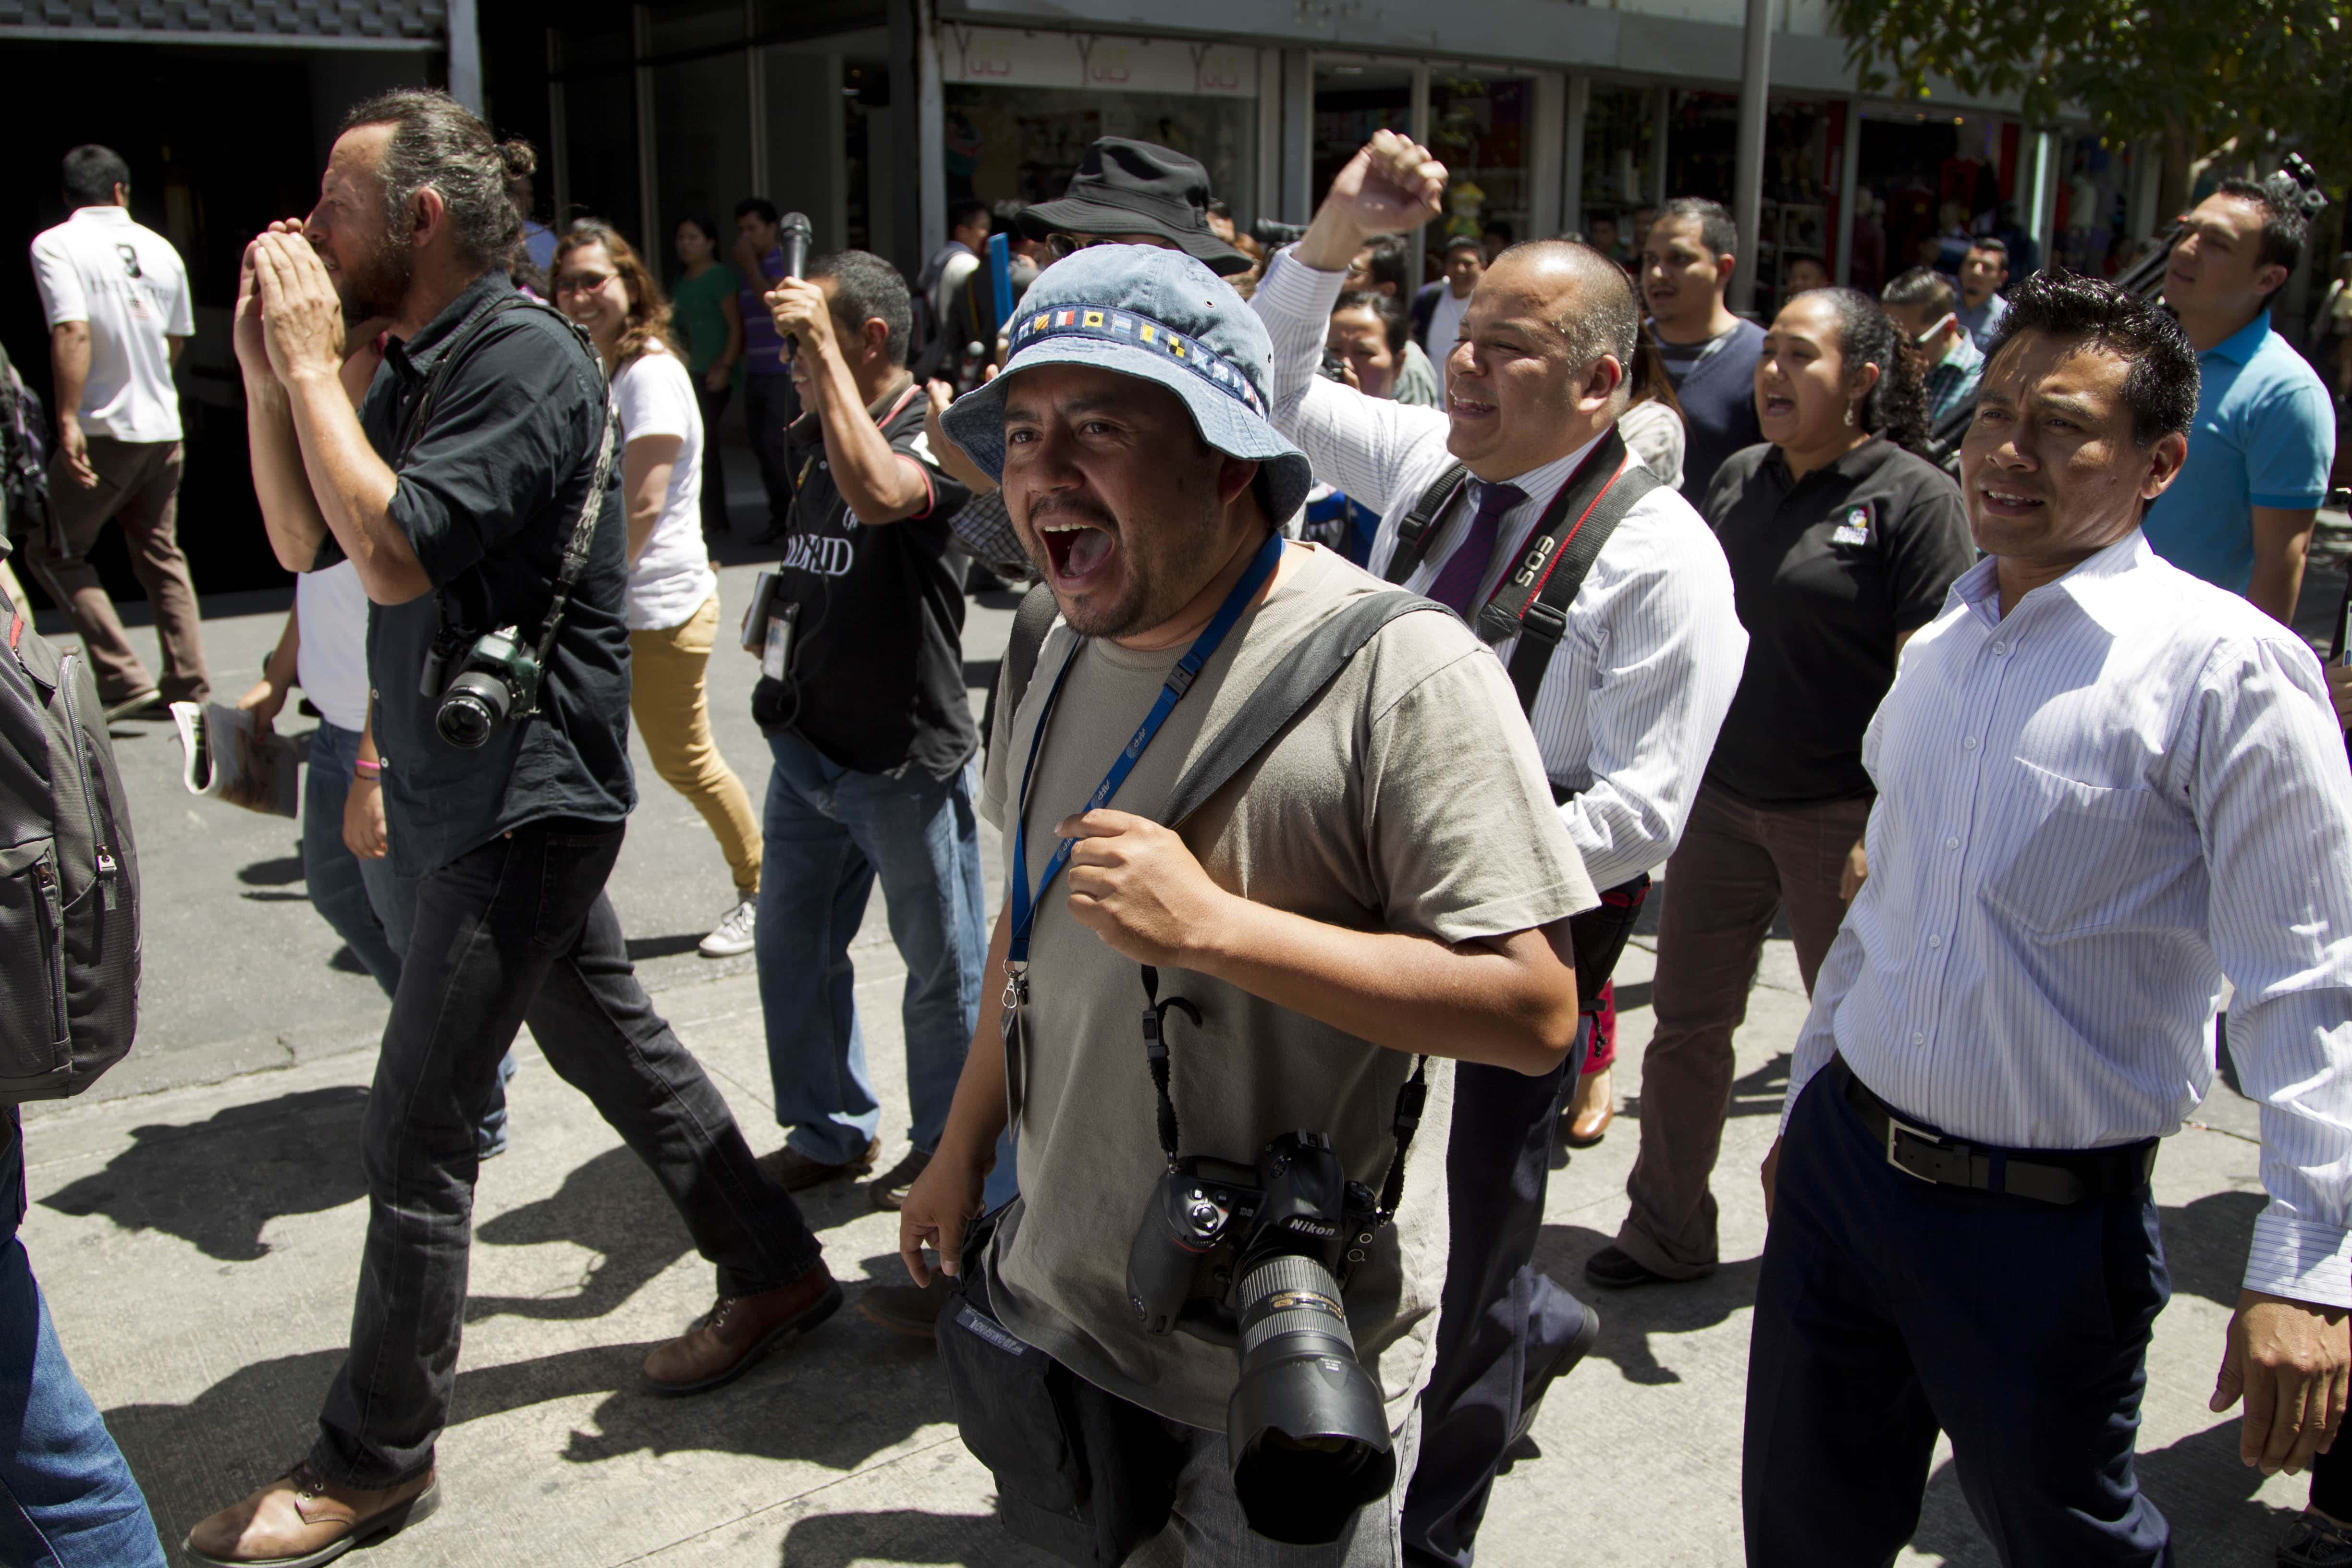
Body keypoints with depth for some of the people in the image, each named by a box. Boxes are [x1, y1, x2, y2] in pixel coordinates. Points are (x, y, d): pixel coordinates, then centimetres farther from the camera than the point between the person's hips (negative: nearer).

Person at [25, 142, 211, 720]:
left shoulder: (55, 245, -8)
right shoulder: (159, 248, 8)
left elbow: (73, 332, -21)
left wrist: (68, 419, -23)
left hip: (105, 430, -5)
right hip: (164, 426, 5)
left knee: (54, 553, 7)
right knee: (162, 556, 14)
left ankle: (124, 679, -2)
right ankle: (189, 684, 12)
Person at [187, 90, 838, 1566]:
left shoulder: (524, 355, -18)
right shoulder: (419, 367, 11)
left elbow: (394, 552, -27)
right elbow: (305, 541, 12)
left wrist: (311, 365, -18)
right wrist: (270, 370, 2)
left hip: (524, 792, -10)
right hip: (491, 787, 10)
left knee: (419, 1125, -3)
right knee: (612, 1040, 18)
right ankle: (779, 1269, 33)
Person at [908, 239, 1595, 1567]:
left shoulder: (1402, 671, -21)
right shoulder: (1067, 659, 4)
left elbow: (1534, 1012, -24)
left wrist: (1214, 925, -30)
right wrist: (963, 1151, 20)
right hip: (1060, 1300, 7)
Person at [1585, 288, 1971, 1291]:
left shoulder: (1914, 498, -11)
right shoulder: (1739, 480, 8)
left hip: (1838, 813, -5)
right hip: (1720, 799, 6)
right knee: (1686, 1021, 11)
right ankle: (1667, 1233, 26)